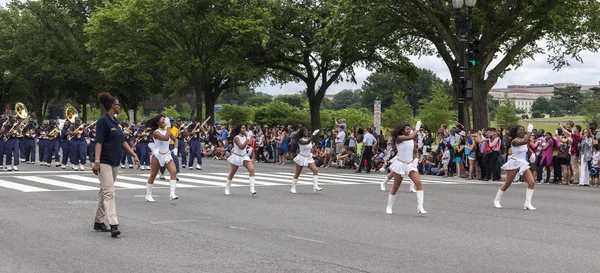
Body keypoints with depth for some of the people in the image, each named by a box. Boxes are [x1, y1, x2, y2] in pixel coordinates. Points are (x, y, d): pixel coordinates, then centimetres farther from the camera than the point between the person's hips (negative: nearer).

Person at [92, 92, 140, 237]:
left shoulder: (115, 122, 14)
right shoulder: (103, 121, -12)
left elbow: (122, 141, 19)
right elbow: (99, 142, -18)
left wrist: (134, 155, 16)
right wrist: (96, 161, -25)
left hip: (115, 162, 9)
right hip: (105, 162, -9)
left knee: (105, 192, 14)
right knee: (109, 193, -14)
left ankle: (98, 222, 22)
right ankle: (114, 225, -21)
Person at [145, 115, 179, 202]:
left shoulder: (167, 131, 7)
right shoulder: (156, 132, -14)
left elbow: (174, 139, 15)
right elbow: (166, 138, -30)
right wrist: (168, 126, -27)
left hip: (167, 155, 5)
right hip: (157, 156, -5)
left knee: (173, 172, -16)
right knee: (153, 175, 6)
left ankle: (172, 193, -19)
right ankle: (148, 195, 19)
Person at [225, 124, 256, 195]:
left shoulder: (245, 137, 2)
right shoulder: (236, 138, -18)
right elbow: (241, 147, -31)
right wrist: (247, 140, -30)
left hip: (244, 156, 5)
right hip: (236, 157, -5)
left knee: (251, 169, -17)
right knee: (231, 174, 8)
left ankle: (252, 189, -18)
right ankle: (227, 189, 28)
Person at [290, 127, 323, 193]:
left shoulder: (310, 139, 1)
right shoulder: (300, 140, -16)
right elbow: (306, 142, -34)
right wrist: (313, 136, -42)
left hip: (309, 158, 5)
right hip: (301, 158, -5)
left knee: (315, 170, -15)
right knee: (297, 174, 5)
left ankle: (315, 186, -19)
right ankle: (293, 188, 19)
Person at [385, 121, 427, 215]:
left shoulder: (412, 139, 6)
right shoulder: (399, 138, -14)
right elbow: (410, 137, -31)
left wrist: (415, 159, 6)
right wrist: (417, 128, -20)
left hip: (410, 164, 5)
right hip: (400, 164, -5)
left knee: (419, 183, -15)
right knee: (395, 187, 6)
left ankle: (420, 207, -15)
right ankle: (389, 207, 23)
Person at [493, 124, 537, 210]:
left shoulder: (524, 140, 7)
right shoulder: (514, 141, -16)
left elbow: (527, 149, 25)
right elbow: (524, 142, -37)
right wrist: (529, 131, -30)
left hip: (523, 164, 7)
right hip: (514, 163, -7)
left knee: (531, 182, -10)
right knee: (507, 184, 3)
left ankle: (527, 203, -6)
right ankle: (496, 200, 20)